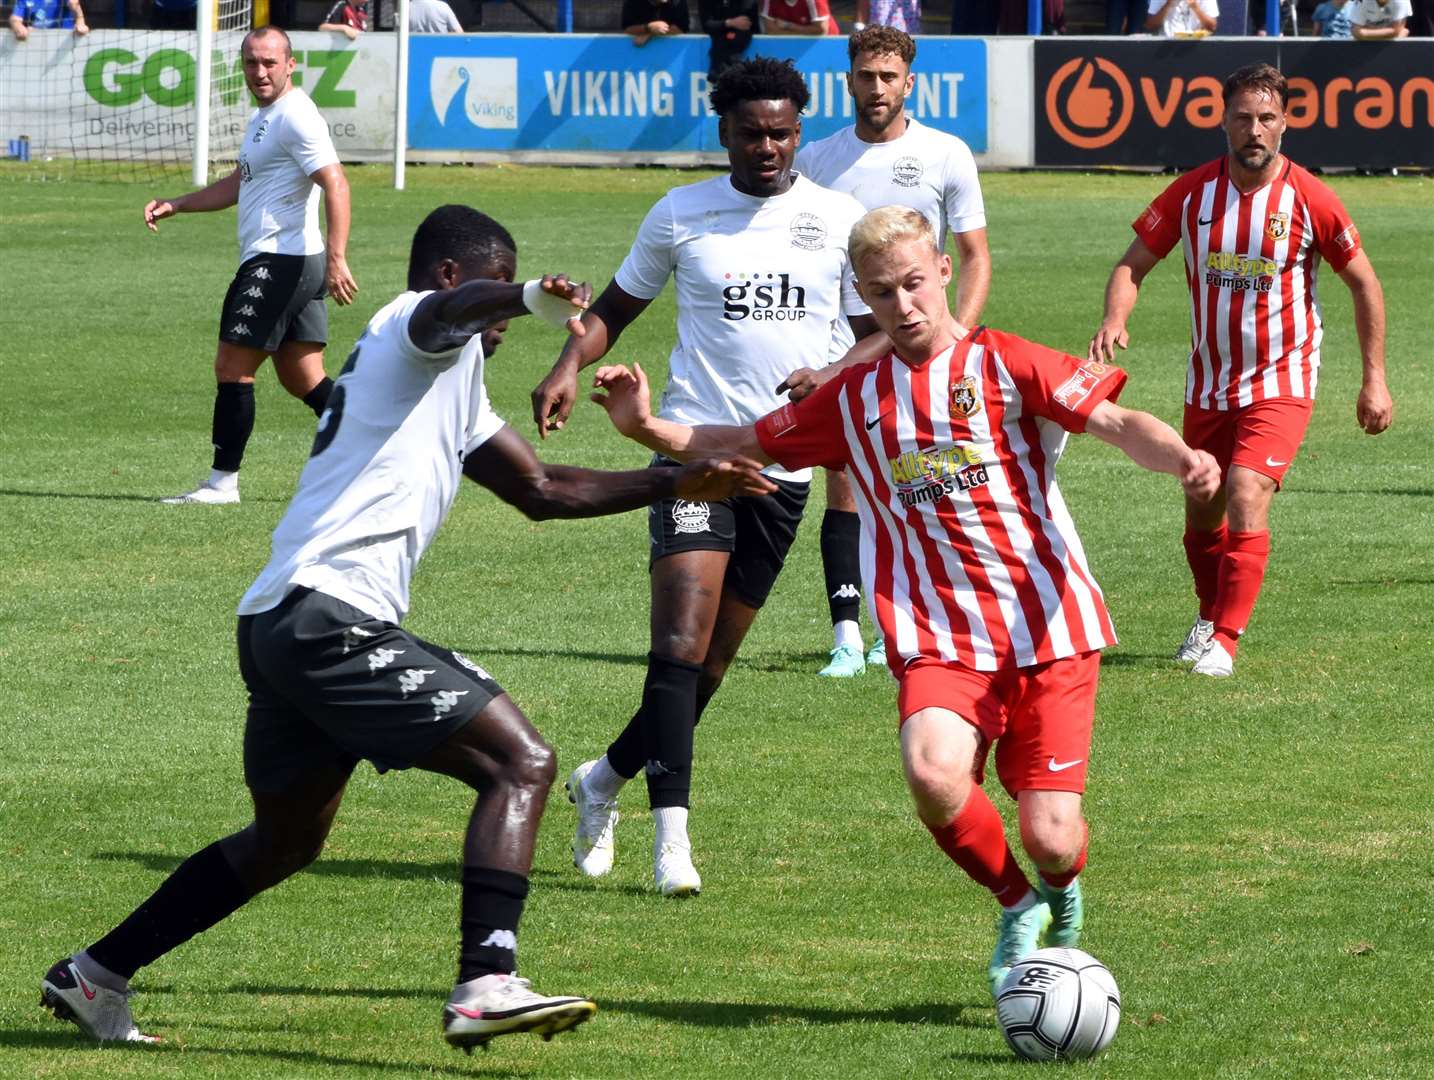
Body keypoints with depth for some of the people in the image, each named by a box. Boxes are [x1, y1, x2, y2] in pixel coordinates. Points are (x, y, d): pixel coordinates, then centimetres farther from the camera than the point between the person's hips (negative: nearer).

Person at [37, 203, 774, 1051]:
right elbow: (445, 312, -27)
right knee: (521, 762, -13)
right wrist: (526, 298, -49)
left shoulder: (450, 384, 29)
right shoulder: (417, 326, -1)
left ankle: (95, 976, 31)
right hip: (332, 618, -11)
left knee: (288, 838, 25)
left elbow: (544, 492, 34)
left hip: (280, 627, 11)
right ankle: (487, 984, -26)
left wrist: (678, 485, 28)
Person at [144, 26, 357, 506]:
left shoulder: (296, 117, -14)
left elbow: (336, 184, -23)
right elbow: (238, 185, 31)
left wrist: (337, 258, -32)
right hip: (297, 266, 10)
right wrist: (174, 205, 22)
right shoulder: (264, 116, 19)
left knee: (232, 367, -5)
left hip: (279, 262, -10)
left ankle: (222, 482, -1)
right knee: (303, 379, 10)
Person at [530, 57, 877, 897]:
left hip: (785, 464, 2)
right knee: (681, 644, -18)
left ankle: (605, 779, 32)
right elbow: (620, 304, 16)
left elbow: (882, 334, 6)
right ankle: (672, 834, -21)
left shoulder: (840, 221, 3)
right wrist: (570, 365, -3)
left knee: (713, 662, 9)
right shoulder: (681, 215, 4)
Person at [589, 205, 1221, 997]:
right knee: (933, 769, -30)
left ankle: (1060, 894, 32)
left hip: (1050, 629, -2)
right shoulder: (854, 399, 13)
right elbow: (739, 446, 21)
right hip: (938, 640, 2)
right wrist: (643, 427, 4)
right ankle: (1015, 906, 1)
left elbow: (1116, 423, -9)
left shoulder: (1006, 365, 2)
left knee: (1050, 838, -9)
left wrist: (1181, 456, -30)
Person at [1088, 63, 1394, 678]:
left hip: (1281, 383, -4)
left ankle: (1223, 643, -15)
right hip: (1208, 385, 4)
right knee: (1202, 514, 13)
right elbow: (1133, 264, 2)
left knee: (1247, 499, -22)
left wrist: (1375, 380, -2)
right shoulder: (1192, 193, -5)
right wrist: (1114, 321, -20)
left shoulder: (1308, 200, -12)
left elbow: (1364, 284, -1)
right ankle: (1212, 616, 40)